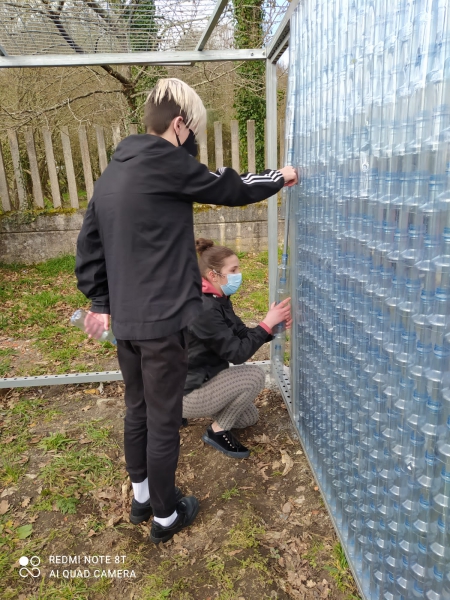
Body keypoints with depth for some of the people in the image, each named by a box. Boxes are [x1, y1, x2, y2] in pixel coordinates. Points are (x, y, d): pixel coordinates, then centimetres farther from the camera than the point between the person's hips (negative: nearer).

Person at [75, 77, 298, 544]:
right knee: (164, 420, 7)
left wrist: (101, 302, 17)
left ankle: (141, 496, 41)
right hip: (161, 320, -8)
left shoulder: (112, 172, 12)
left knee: (136, 410, 21)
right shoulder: (166, 162, -12)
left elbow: (88, 246, 13)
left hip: (124, 319, 8)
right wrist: (278, 178, 15)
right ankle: (165, 515, 27)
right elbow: (228, 189, -2)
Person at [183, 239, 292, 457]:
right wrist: (267, 323, -22)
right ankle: (217, 431, -3)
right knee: (254, 375, -20)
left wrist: (273, 326, -13)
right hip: (187, 392, -10)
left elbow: (242, 334, 3)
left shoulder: (219, 299, 2)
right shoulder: (203, 309, -29)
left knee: (249, 417, 17)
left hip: (203, 381, 10)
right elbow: (237, 352, -26)